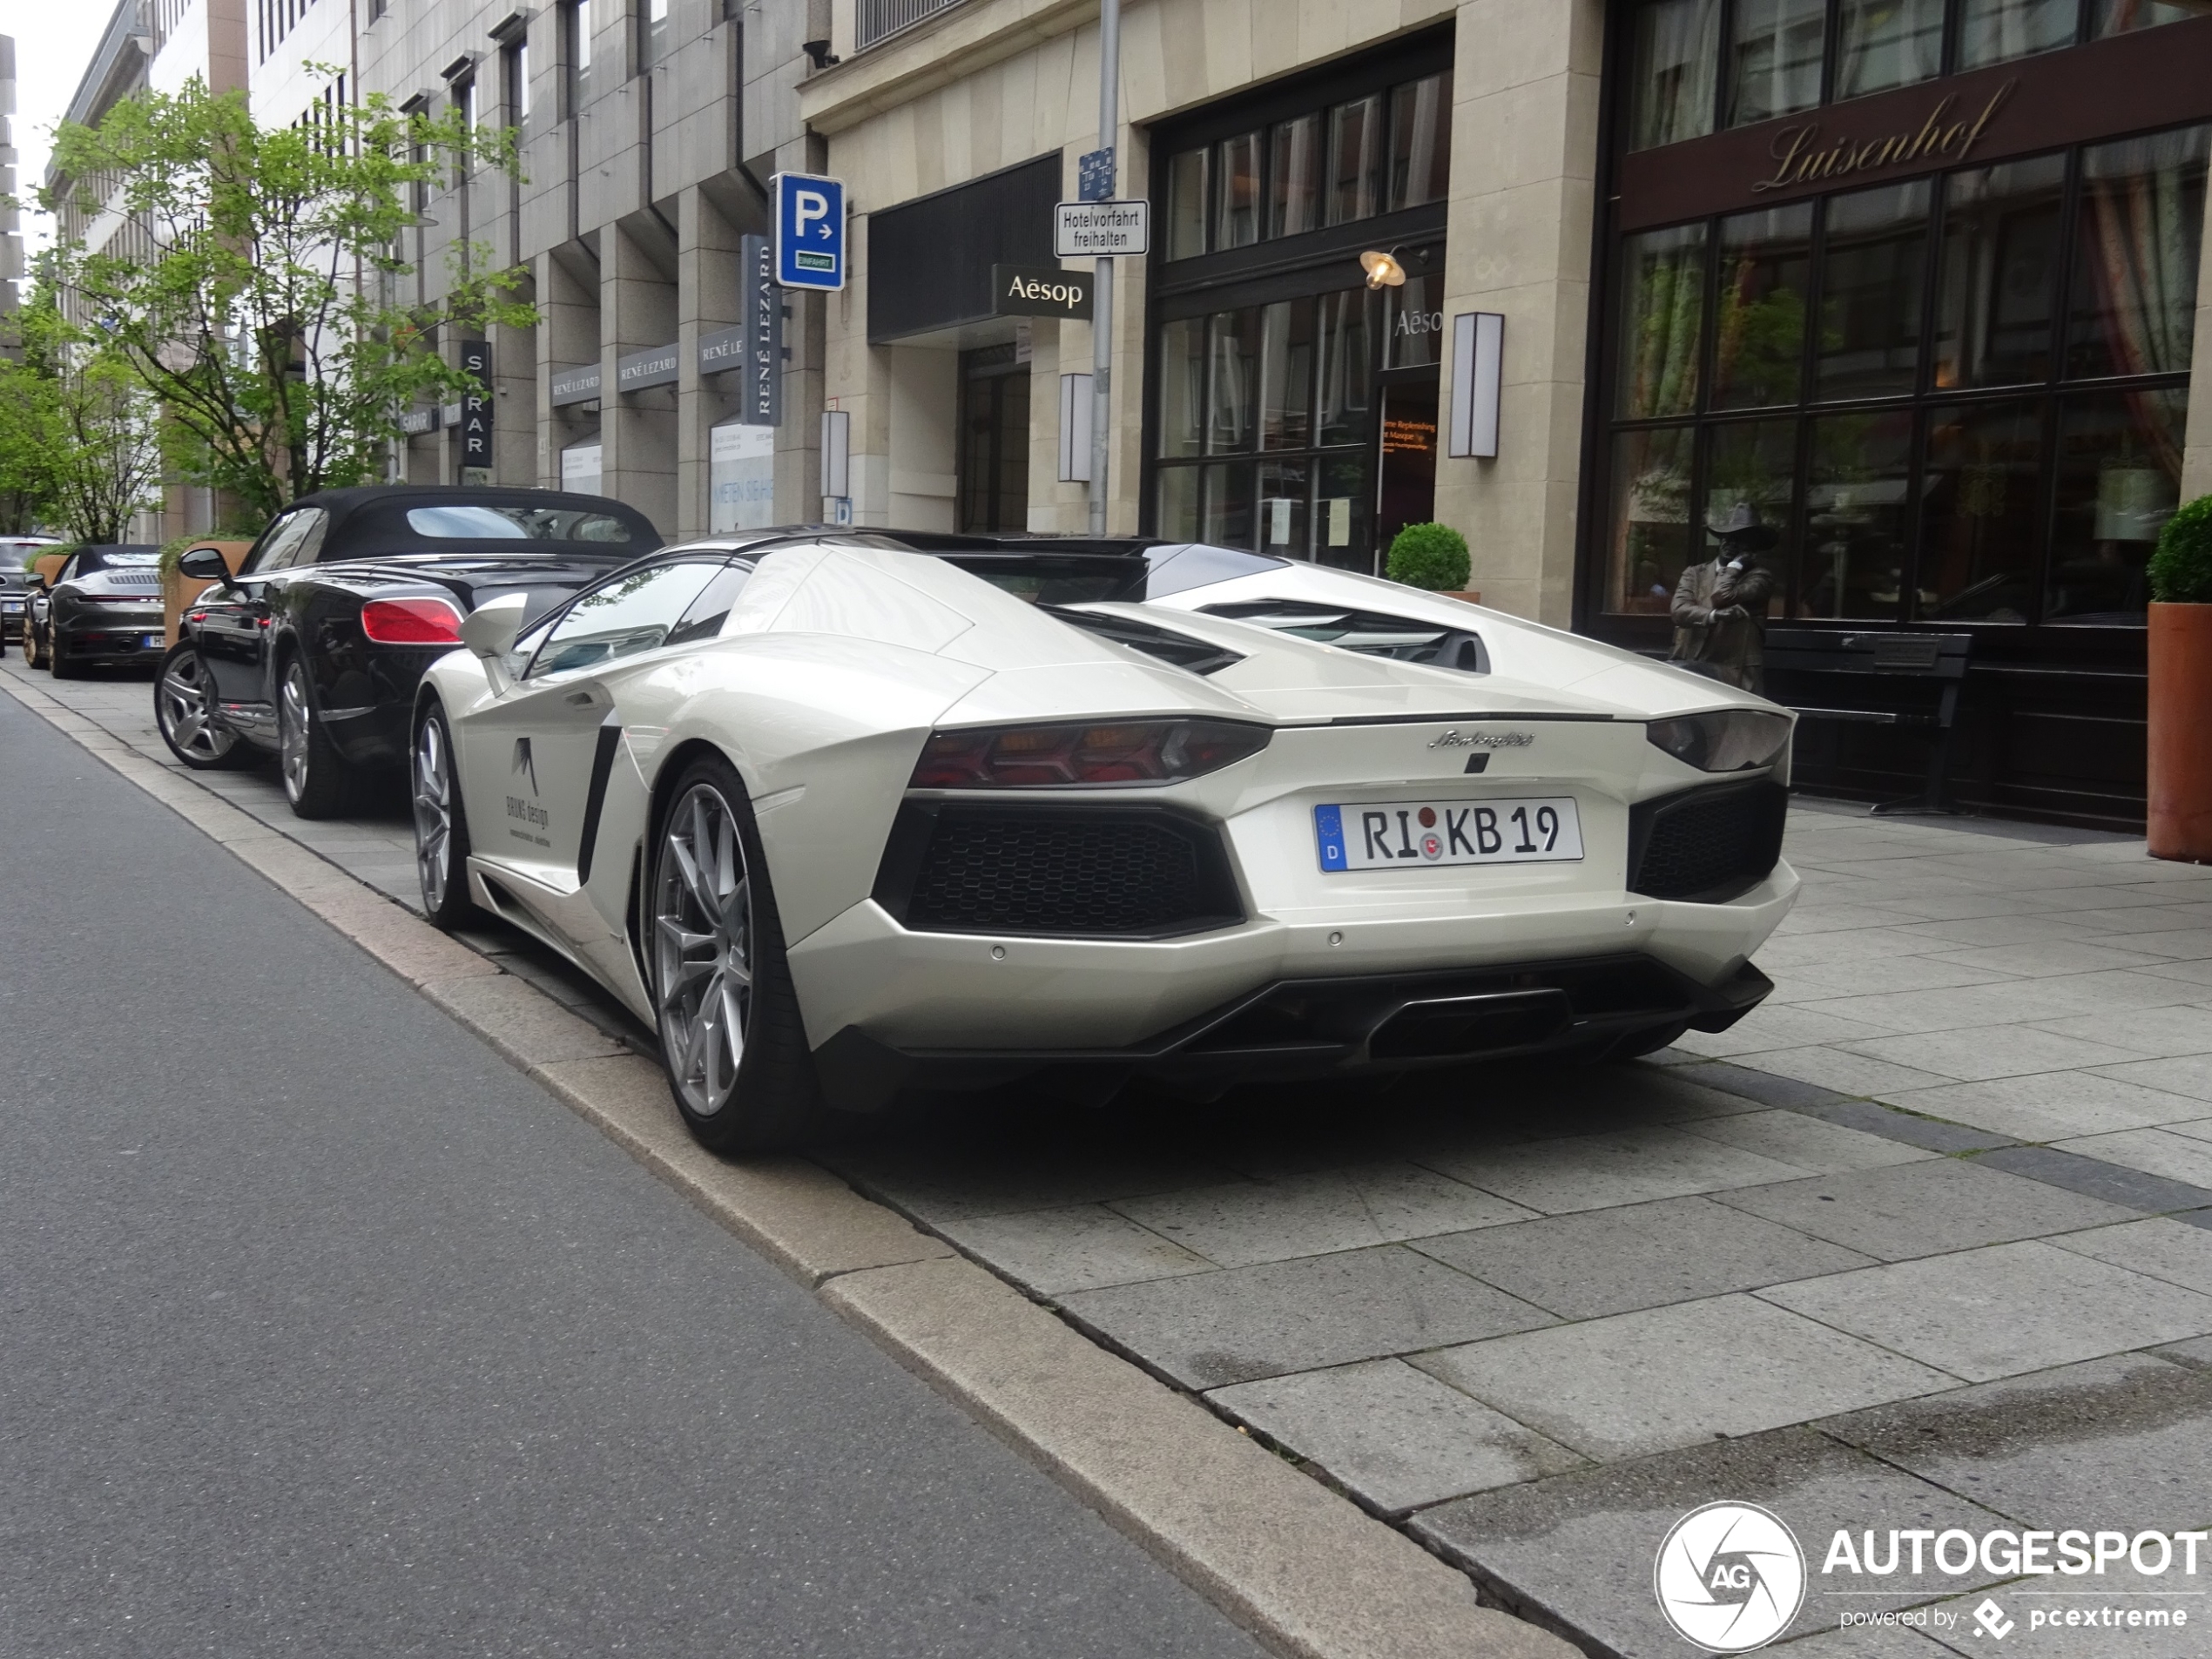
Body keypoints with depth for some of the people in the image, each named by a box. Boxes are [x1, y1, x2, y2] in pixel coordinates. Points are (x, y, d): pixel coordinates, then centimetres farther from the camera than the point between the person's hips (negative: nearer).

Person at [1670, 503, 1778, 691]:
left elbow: (1722, 597, -11)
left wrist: (1735, 565, 4)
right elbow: (1680, 610, -2)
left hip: (1732, 673, -3)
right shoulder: (1694, 574, 16)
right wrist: (1713, 616, -18)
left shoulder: (1759, 577, 5)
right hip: (1689, 665, 4)